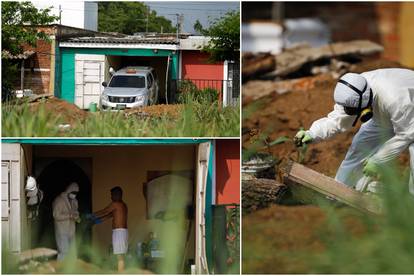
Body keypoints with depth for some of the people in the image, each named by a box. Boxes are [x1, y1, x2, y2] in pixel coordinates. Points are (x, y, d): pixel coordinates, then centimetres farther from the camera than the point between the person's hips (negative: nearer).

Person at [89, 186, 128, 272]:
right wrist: (100, 220, 32)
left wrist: (93, 216, 12)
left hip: (118, 232, -9)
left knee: (120, 256, -12)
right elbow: (110, 215, 26)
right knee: (121, 256, 9)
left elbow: (103, 212, -1)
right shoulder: (123, 205, 18)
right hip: (123, 231, 9)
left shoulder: (115, 204, -9)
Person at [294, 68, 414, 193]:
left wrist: (377, 161, -27)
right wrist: (312, 134, -38)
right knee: (359, 149, 3)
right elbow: (337, 120, -20)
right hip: (383, 117, 6)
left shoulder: (393, 99, -46)